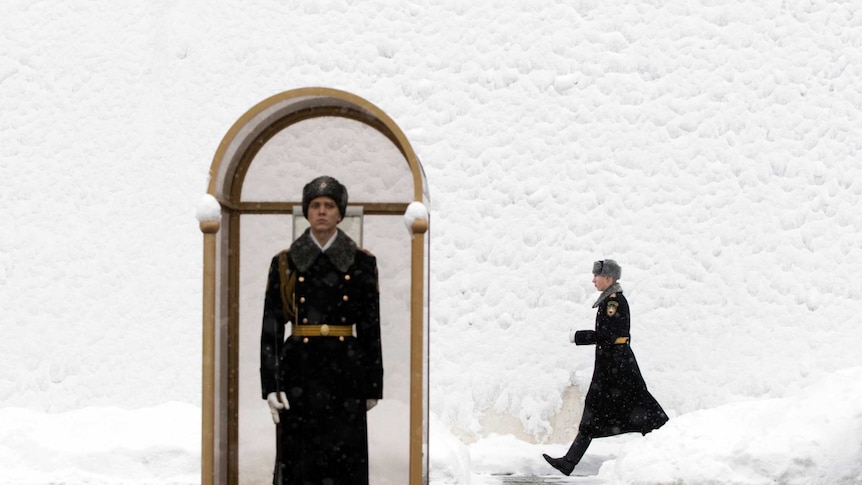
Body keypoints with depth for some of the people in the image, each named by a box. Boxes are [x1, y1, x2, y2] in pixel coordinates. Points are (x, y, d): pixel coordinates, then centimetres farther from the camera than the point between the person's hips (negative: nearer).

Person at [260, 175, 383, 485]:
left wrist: (372, 385, 4)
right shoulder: (285, 264, 5)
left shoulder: (361, 264, 6)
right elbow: (271, 329, 3)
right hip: (300, 375, 0)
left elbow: (371, 328, 7)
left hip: (346, 376, 0)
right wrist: (270, 386, -5)